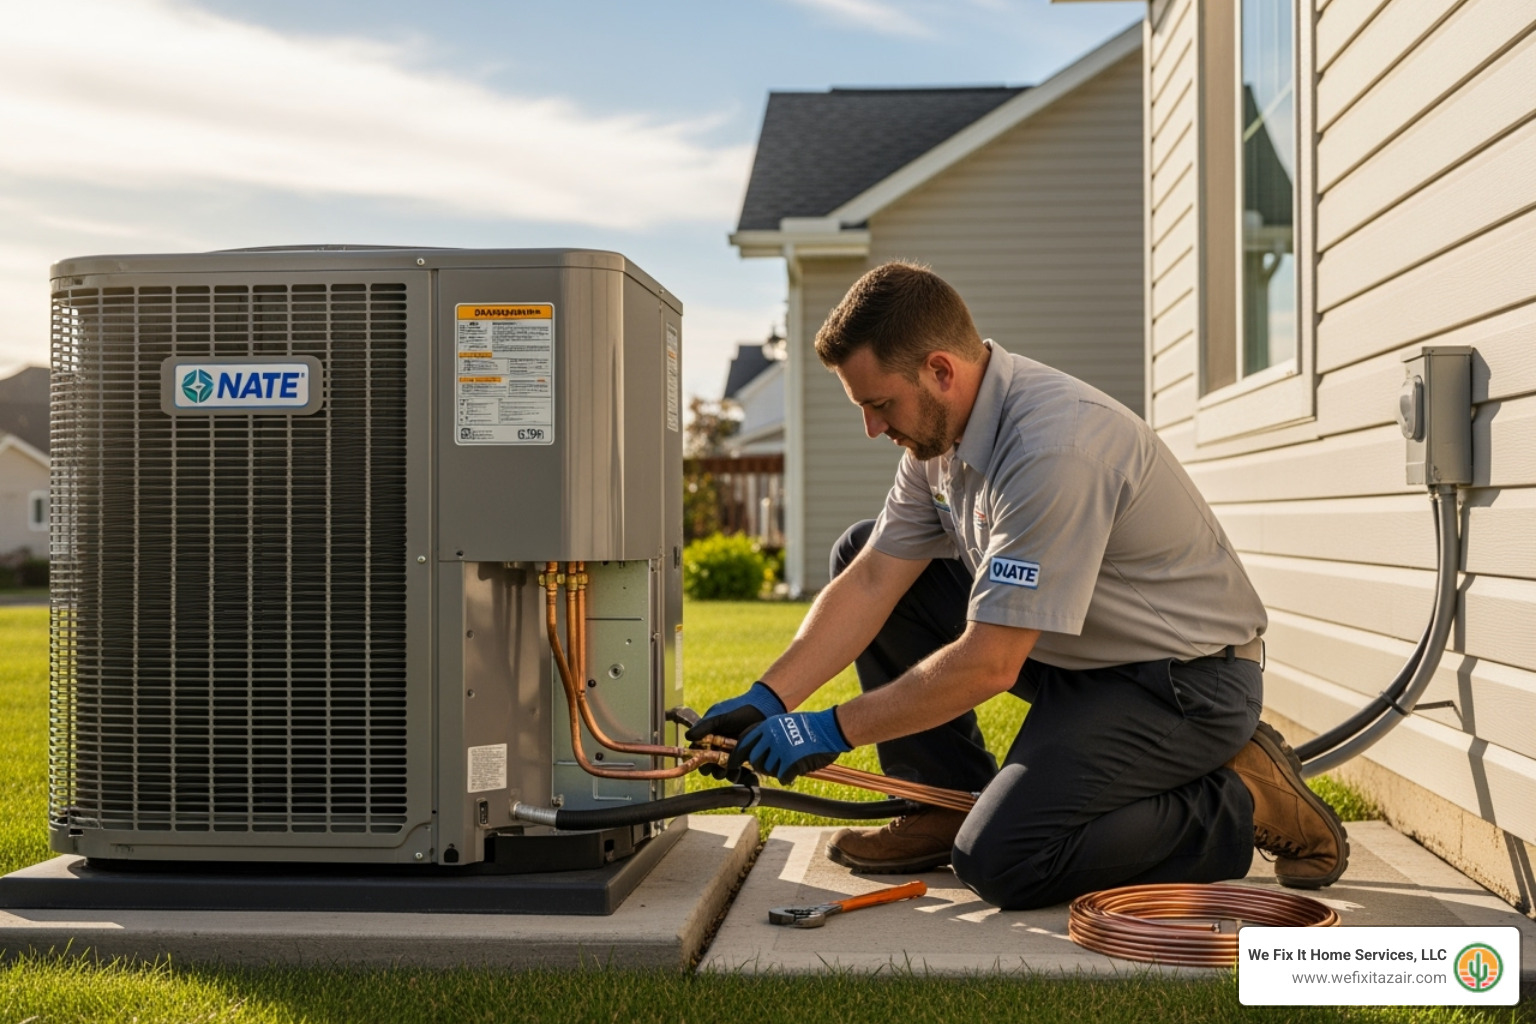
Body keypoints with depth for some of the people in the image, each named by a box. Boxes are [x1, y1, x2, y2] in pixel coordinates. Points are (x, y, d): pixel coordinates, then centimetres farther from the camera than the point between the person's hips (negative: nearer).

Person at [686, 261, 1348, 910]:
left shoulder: (1052, 448, -31)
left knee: (999, 860, -23)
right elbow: (870, 584, 0)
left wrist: (833, 731, -21)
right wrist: (765, 701, -9)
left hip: (1185, 680, -9)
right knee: (858, 555, 2)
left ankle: (1246, 803, -4)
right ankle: (949, 805, 9)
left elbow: (987, 665, -30)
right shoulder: (942, 427, -2)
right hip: (1077, 653, 9)